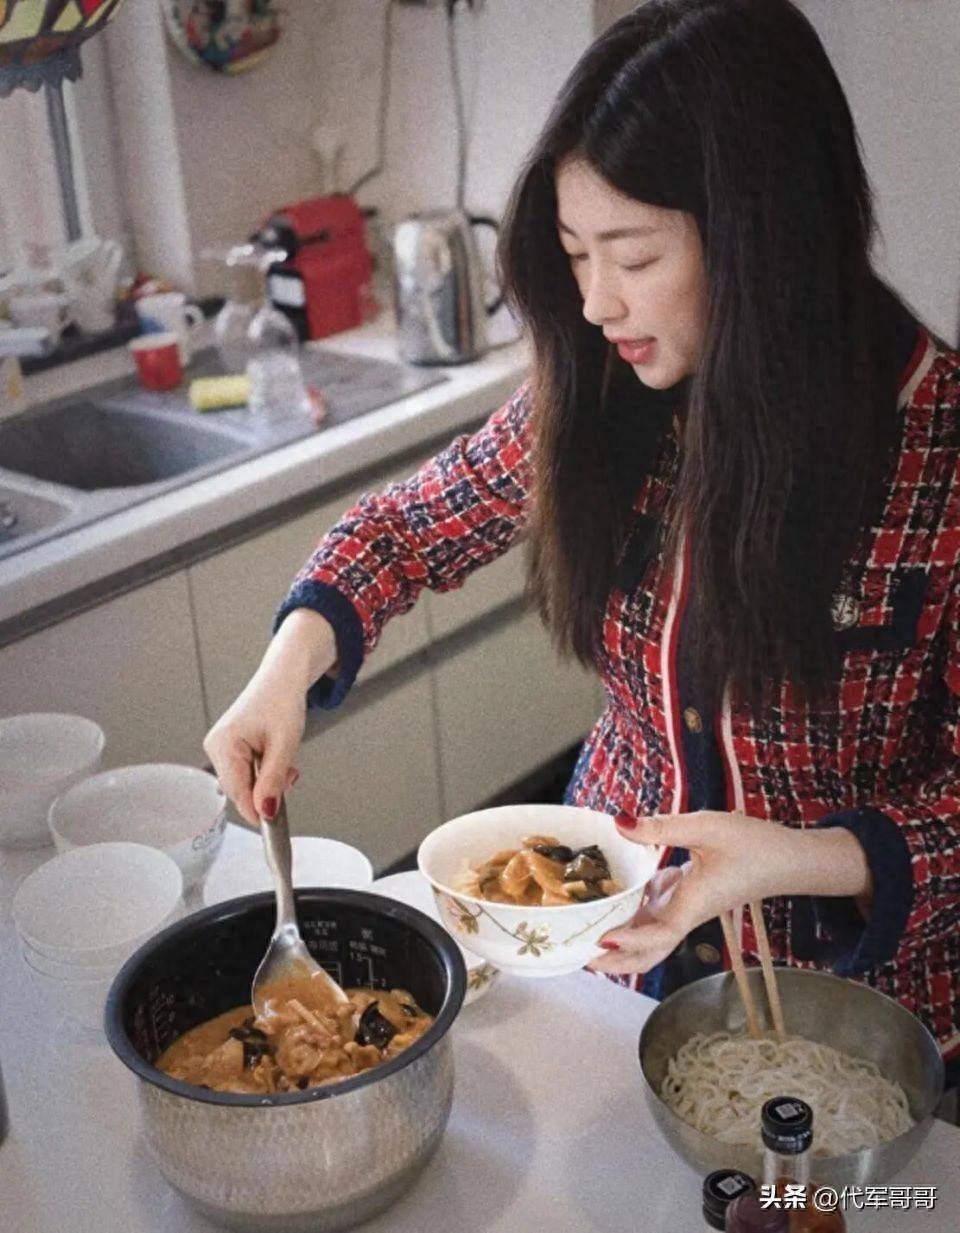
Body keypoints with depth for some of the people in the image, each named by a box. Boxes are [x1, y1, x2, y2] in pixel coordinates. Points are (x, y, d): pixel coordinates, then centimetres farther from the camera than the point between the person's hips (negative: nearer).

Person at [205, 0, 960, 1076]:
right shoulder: (594, 395, -12)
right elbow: (412, 522, 2)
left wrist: (800, 861, -34)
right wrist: (294, 659, -16)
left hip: (849, 979, -3)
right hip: (621, 933, 4)